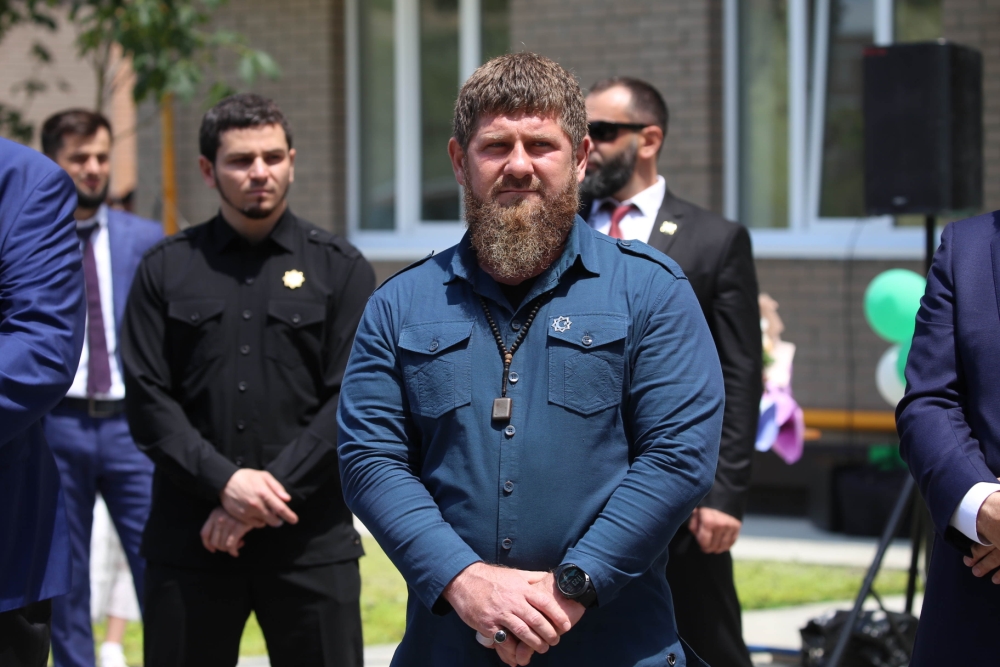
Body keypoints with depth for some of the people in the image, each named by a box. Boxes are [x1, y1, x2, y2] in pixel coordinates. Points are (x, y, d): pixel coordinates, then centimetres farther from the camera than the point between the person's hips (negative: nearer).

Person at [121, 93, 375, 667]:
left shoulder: (341, 269, 6)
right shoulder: (166, 269, 9)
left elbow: (352, 399, -2)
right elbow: (149, 399, 2)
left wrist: (272, 491, -12)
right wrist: (224, 481, -12)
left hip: (311, 538, -1)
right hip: (190, 535, 1)